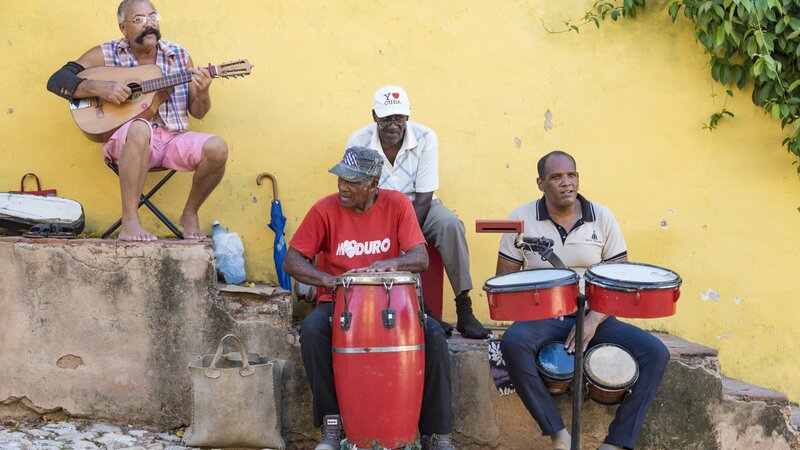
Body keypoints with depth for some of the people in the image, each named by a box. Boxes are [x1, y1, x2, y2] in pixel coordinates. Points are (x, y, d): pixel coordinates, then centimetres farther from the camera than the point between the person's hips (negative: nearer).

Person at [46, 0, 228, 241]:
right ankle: (130, 223, -35)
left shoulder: (179, 55, 11)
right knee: (140, 128, -39)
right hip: (128, 141, -3)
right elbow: (57, 81, -2)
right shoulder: (106, 54, 4)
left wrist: (202, 93, -10)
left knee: (217, 148, -25)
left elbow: (198, 112, 13)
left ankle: (190, 214, 1)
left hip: (173, 139, 3)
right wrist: (99, 88, -16)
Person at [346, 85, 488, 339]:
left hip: (418, 208, 0)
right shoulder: (358, 142, -14)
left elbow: (423, 198, -15)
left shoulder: (425, 139, -15)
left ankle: (464, 310, -27)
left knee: (450, 224, -31)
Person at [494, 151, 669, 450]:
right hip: (542, 317, -2)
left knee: (655, 353, -22)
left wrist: (593, 320, -14)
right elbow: (504, 280, 2)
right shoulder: (522, 219, -1)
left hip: (594, 316, 2)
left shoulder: (602, 218, 2)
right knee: (513, 343, -36)